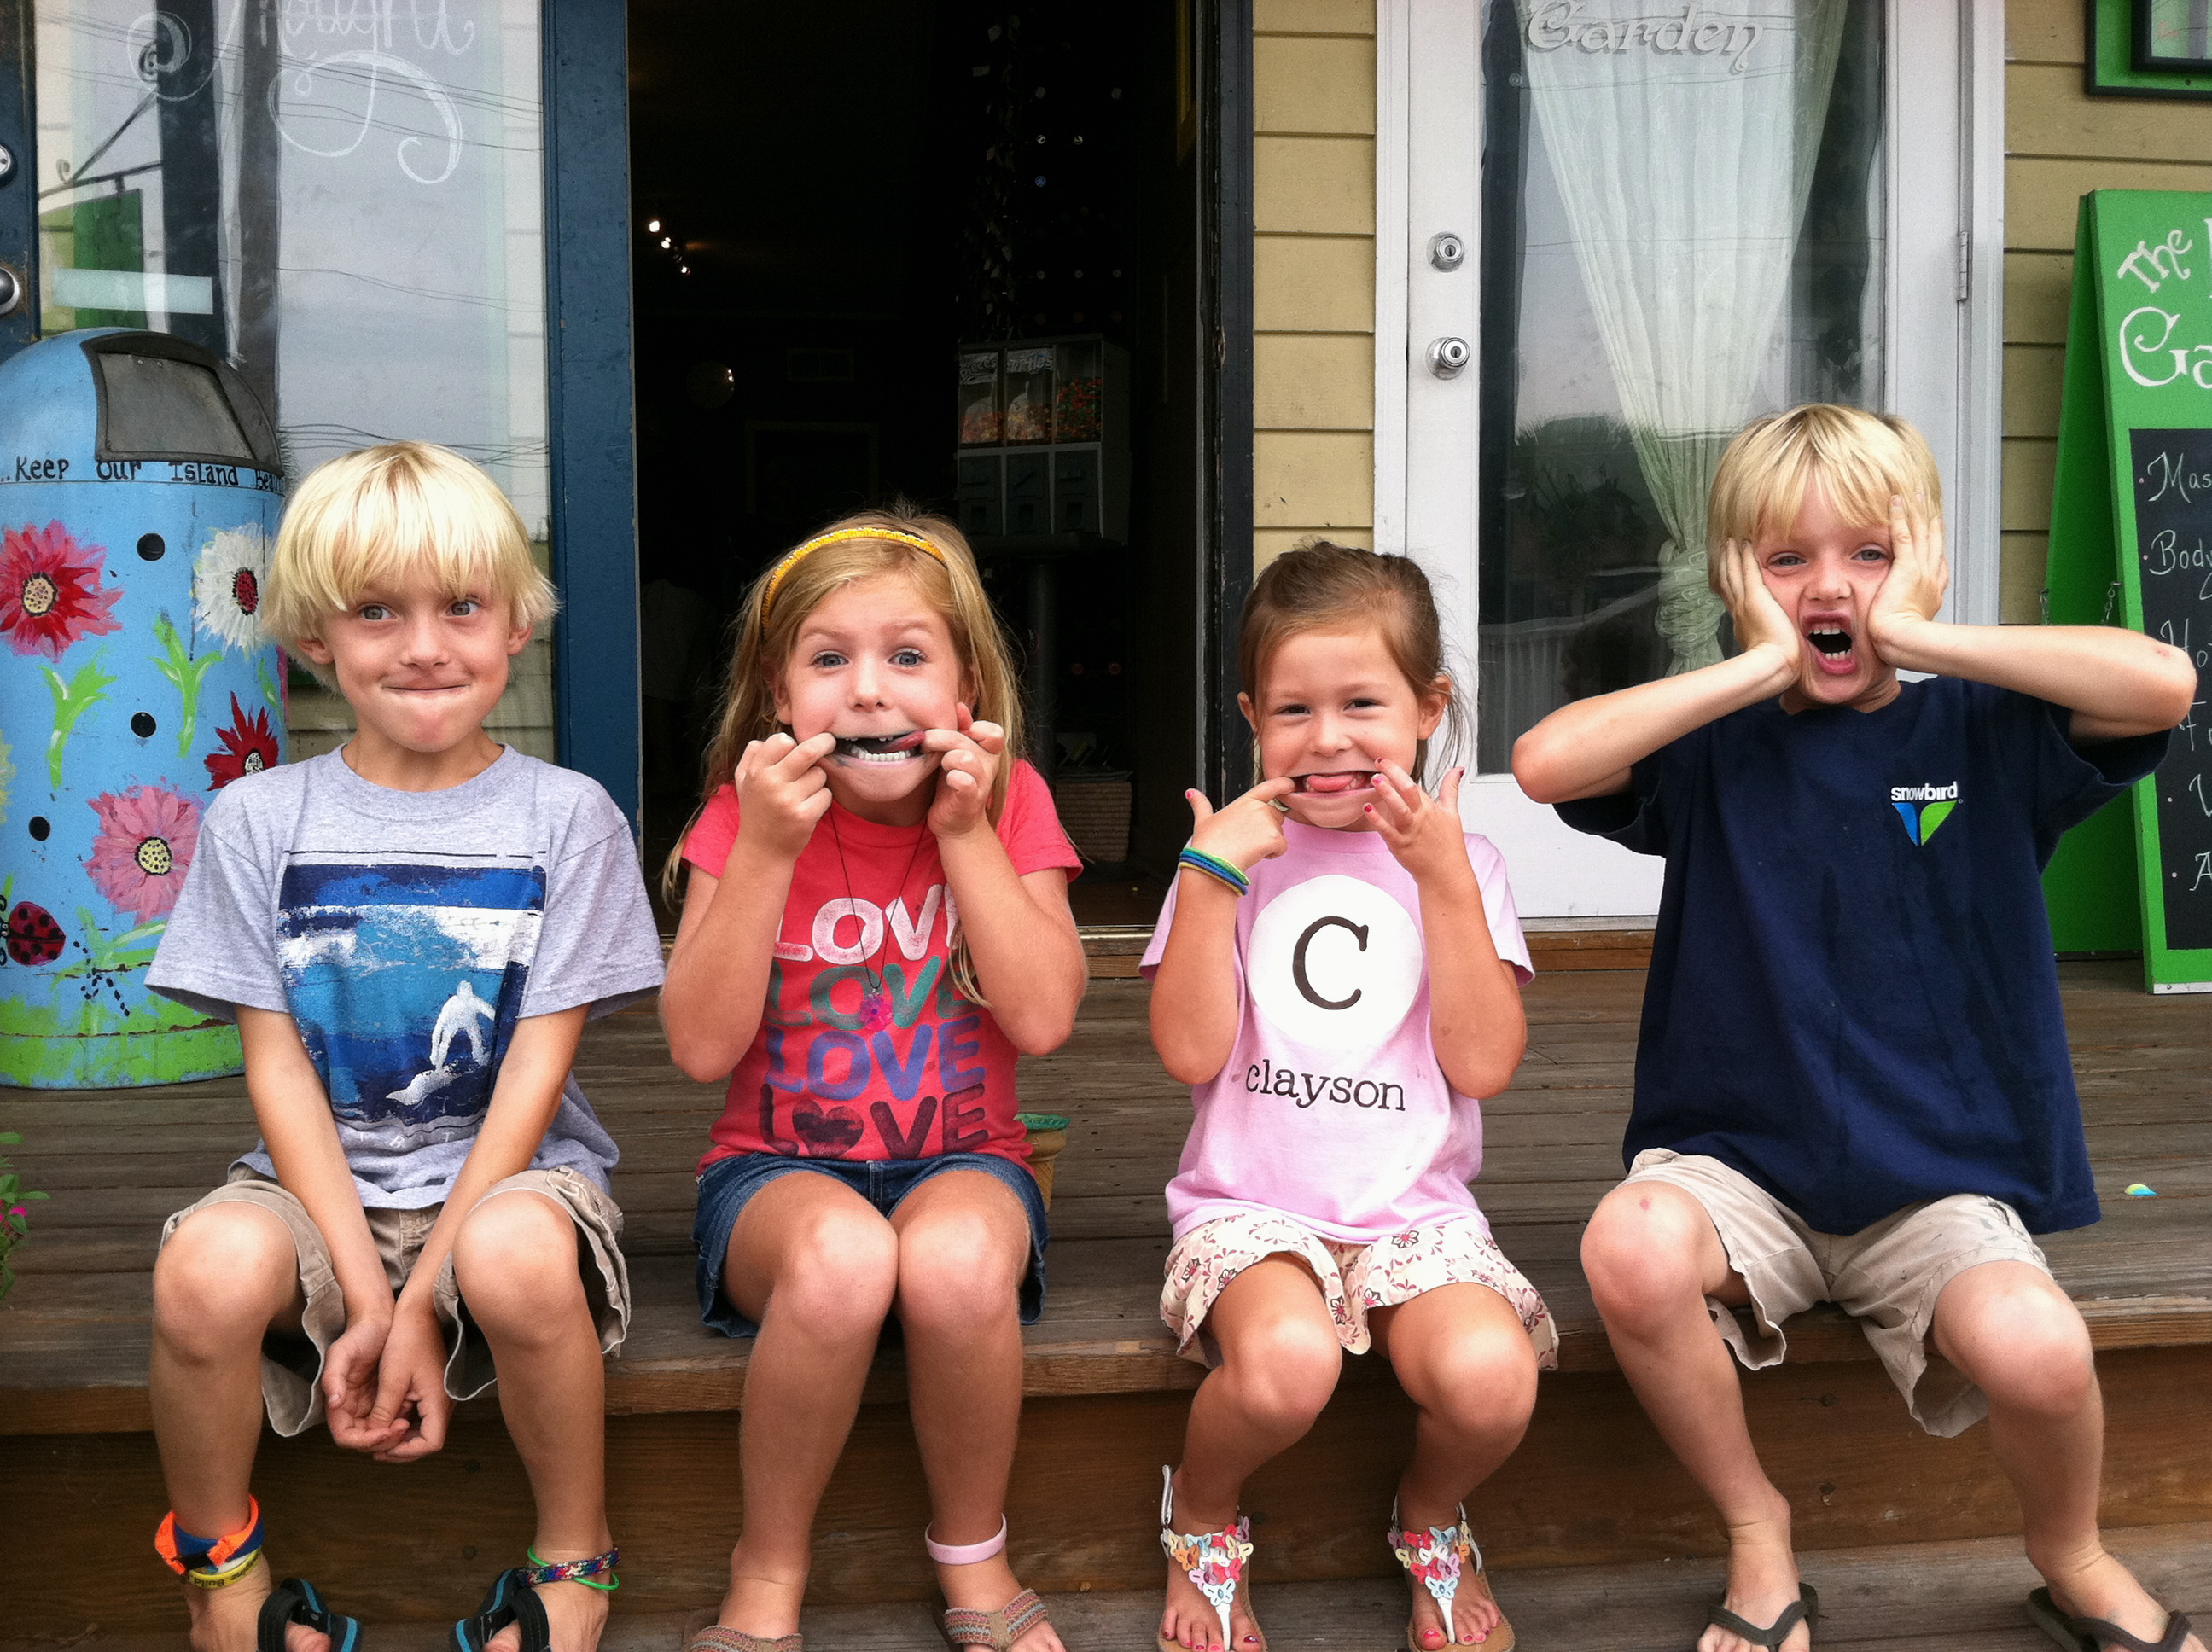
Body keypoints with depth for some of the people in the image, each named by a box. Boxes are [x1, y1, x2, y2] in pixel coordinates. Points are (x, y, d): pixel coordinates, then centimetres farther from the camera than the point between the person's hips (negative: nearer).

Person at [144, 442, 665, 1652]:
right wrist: (365, 1293, -12)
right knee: (208, 1266, -31)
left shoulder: (565, 816, -1)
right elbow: (277, 1068, -1)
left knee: (519, 1257, -36)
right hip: (322, 1185, 2)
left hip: (507, 1176, -1)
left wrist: (419, 1305, -13)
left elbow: (537, 1068, -6)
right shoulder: (257, 819, 4)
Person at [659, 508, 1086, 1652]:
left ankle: (972, 1559, -5)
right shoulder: (743, 814, -4)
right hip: (777, 1170, 0)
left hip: (962, 1160, 1)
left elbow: (1041, 1021, -13)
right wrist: (766, 851, -20)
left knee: (956, 1257, -35)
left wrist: (964, 832, -17)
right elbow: (702, 1046, -12)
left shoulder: (1010, 804, -2)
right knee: (840, 1255, -36)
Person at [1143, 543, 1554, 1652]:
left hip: (1415, 1210, 1)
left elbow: (1482, 1062, -6)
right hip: (1250, 1205, -1)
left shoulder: (1458, 865, 6)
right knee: (1284, 1363, -33)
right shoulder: (1233, 858, 5)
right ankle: (1200, 1522, 3)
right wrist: (1210, 874, -11)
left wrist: (1444, 877, -11)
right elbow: (1191, 1052, -5)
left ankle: (1431, 1522, 9)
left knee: (1490, 1376, -28)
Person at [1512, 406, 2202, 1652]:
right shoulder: (1714, 748, 2)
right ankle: (1757, 1529, -1)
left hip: (1942, 1181, 0)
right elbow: (1546, 762, -18)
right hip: (1738, 1162, 0)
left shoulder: (1985, 733, 2)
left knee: (2031, 1348, -29)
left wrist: (1916, 637, -14)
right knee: (1633, 1248, -31)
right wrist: (1764, 665, -15)